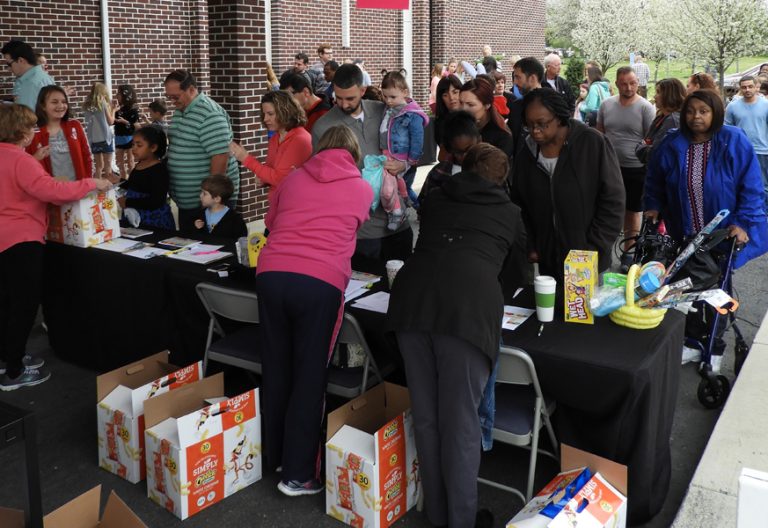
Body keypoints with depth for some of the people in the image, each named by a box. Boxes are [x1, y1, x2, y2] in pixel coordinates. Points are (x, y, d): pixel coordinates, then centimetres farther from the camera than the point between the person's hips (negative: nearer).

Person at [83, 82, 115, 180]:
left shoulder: (86, 106, 6)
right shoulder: (103, 103, -6)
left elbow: (91, 121, 10)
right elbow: (111, 121, -2)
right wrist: (113, 110, 13)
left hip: (93, 139, 4)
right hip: (105, 138, -4)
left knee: (99, 166, 11)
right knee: (108, 165, 1)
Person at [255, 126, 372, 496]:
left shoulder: (293, 178, 21)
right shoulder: (363, 189, 16)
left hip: (271, 274, 3)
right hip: (320, 283, -3)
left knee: (275, 369, 17)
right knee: (309, 376, 7)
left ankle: (274, 455, 35)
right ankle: (298, 474, 14)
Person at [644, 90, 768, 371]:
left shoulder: (735, 142, -13)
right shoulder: (672, 144, -6)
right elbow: (654, 182, 10)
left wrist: (743, 223, -18)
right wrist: (653, 208, -1)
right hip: (683, 235, 2)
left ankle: (715, 346, 29)